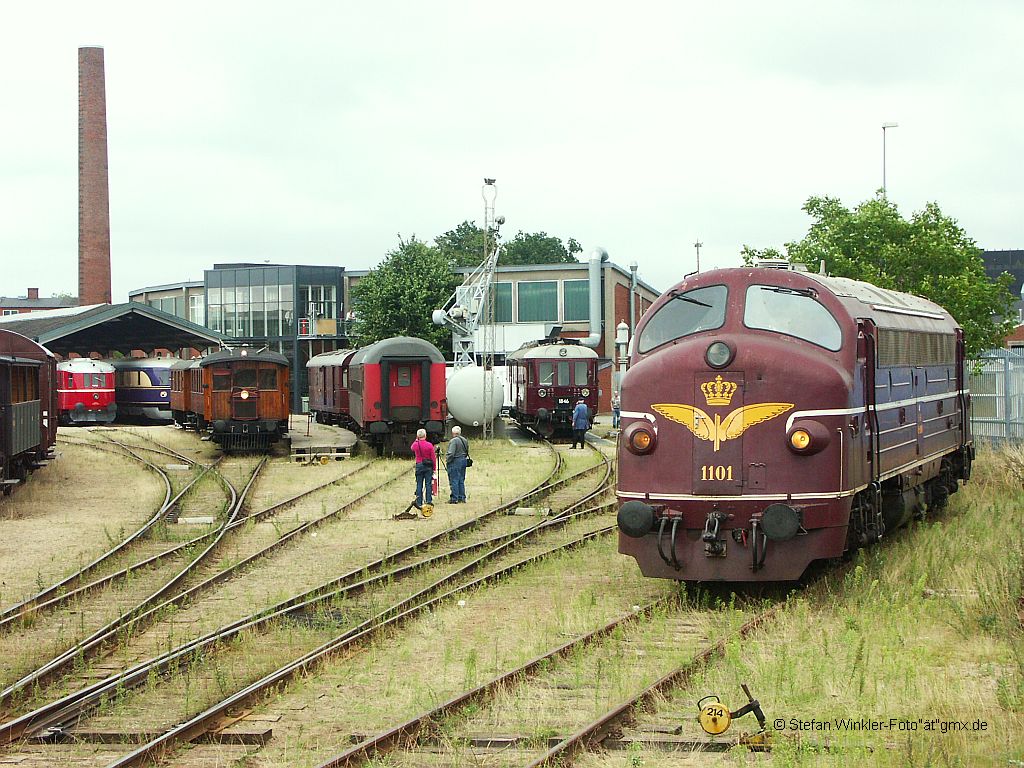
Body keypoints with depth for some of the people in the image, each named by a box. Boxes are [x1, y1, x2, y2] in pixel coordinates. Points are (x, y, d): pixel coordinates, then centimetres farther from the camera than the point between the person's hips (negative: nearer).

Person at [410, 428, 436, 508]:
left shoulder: (415, 445, -2)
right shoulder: (429, 445, -8)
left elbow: (412, 448, 25)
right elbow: (433, 458, -6)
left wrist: (417, 440, 21)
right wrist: (434, 468, 2)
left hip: (419, 465, 2)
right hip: (428, 466, -2)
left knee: (419, 485, 5)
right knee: (428, 484, 3)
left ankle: (419, 502, 3)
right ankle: (429, 501, 0)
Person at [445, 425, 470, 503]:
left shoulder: (453, 441, -16)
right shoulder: (465, 440, 10)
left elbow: (451, 453, -21)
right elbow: (467, 452, 16)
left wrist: (447, 461, -8)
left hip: (455, 461, -8)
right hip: (463, 461, 8)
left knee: (454, 481, -4)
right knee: (461, 481, 13)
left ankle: (454, 498, -5)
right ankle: (462, 498, 15)